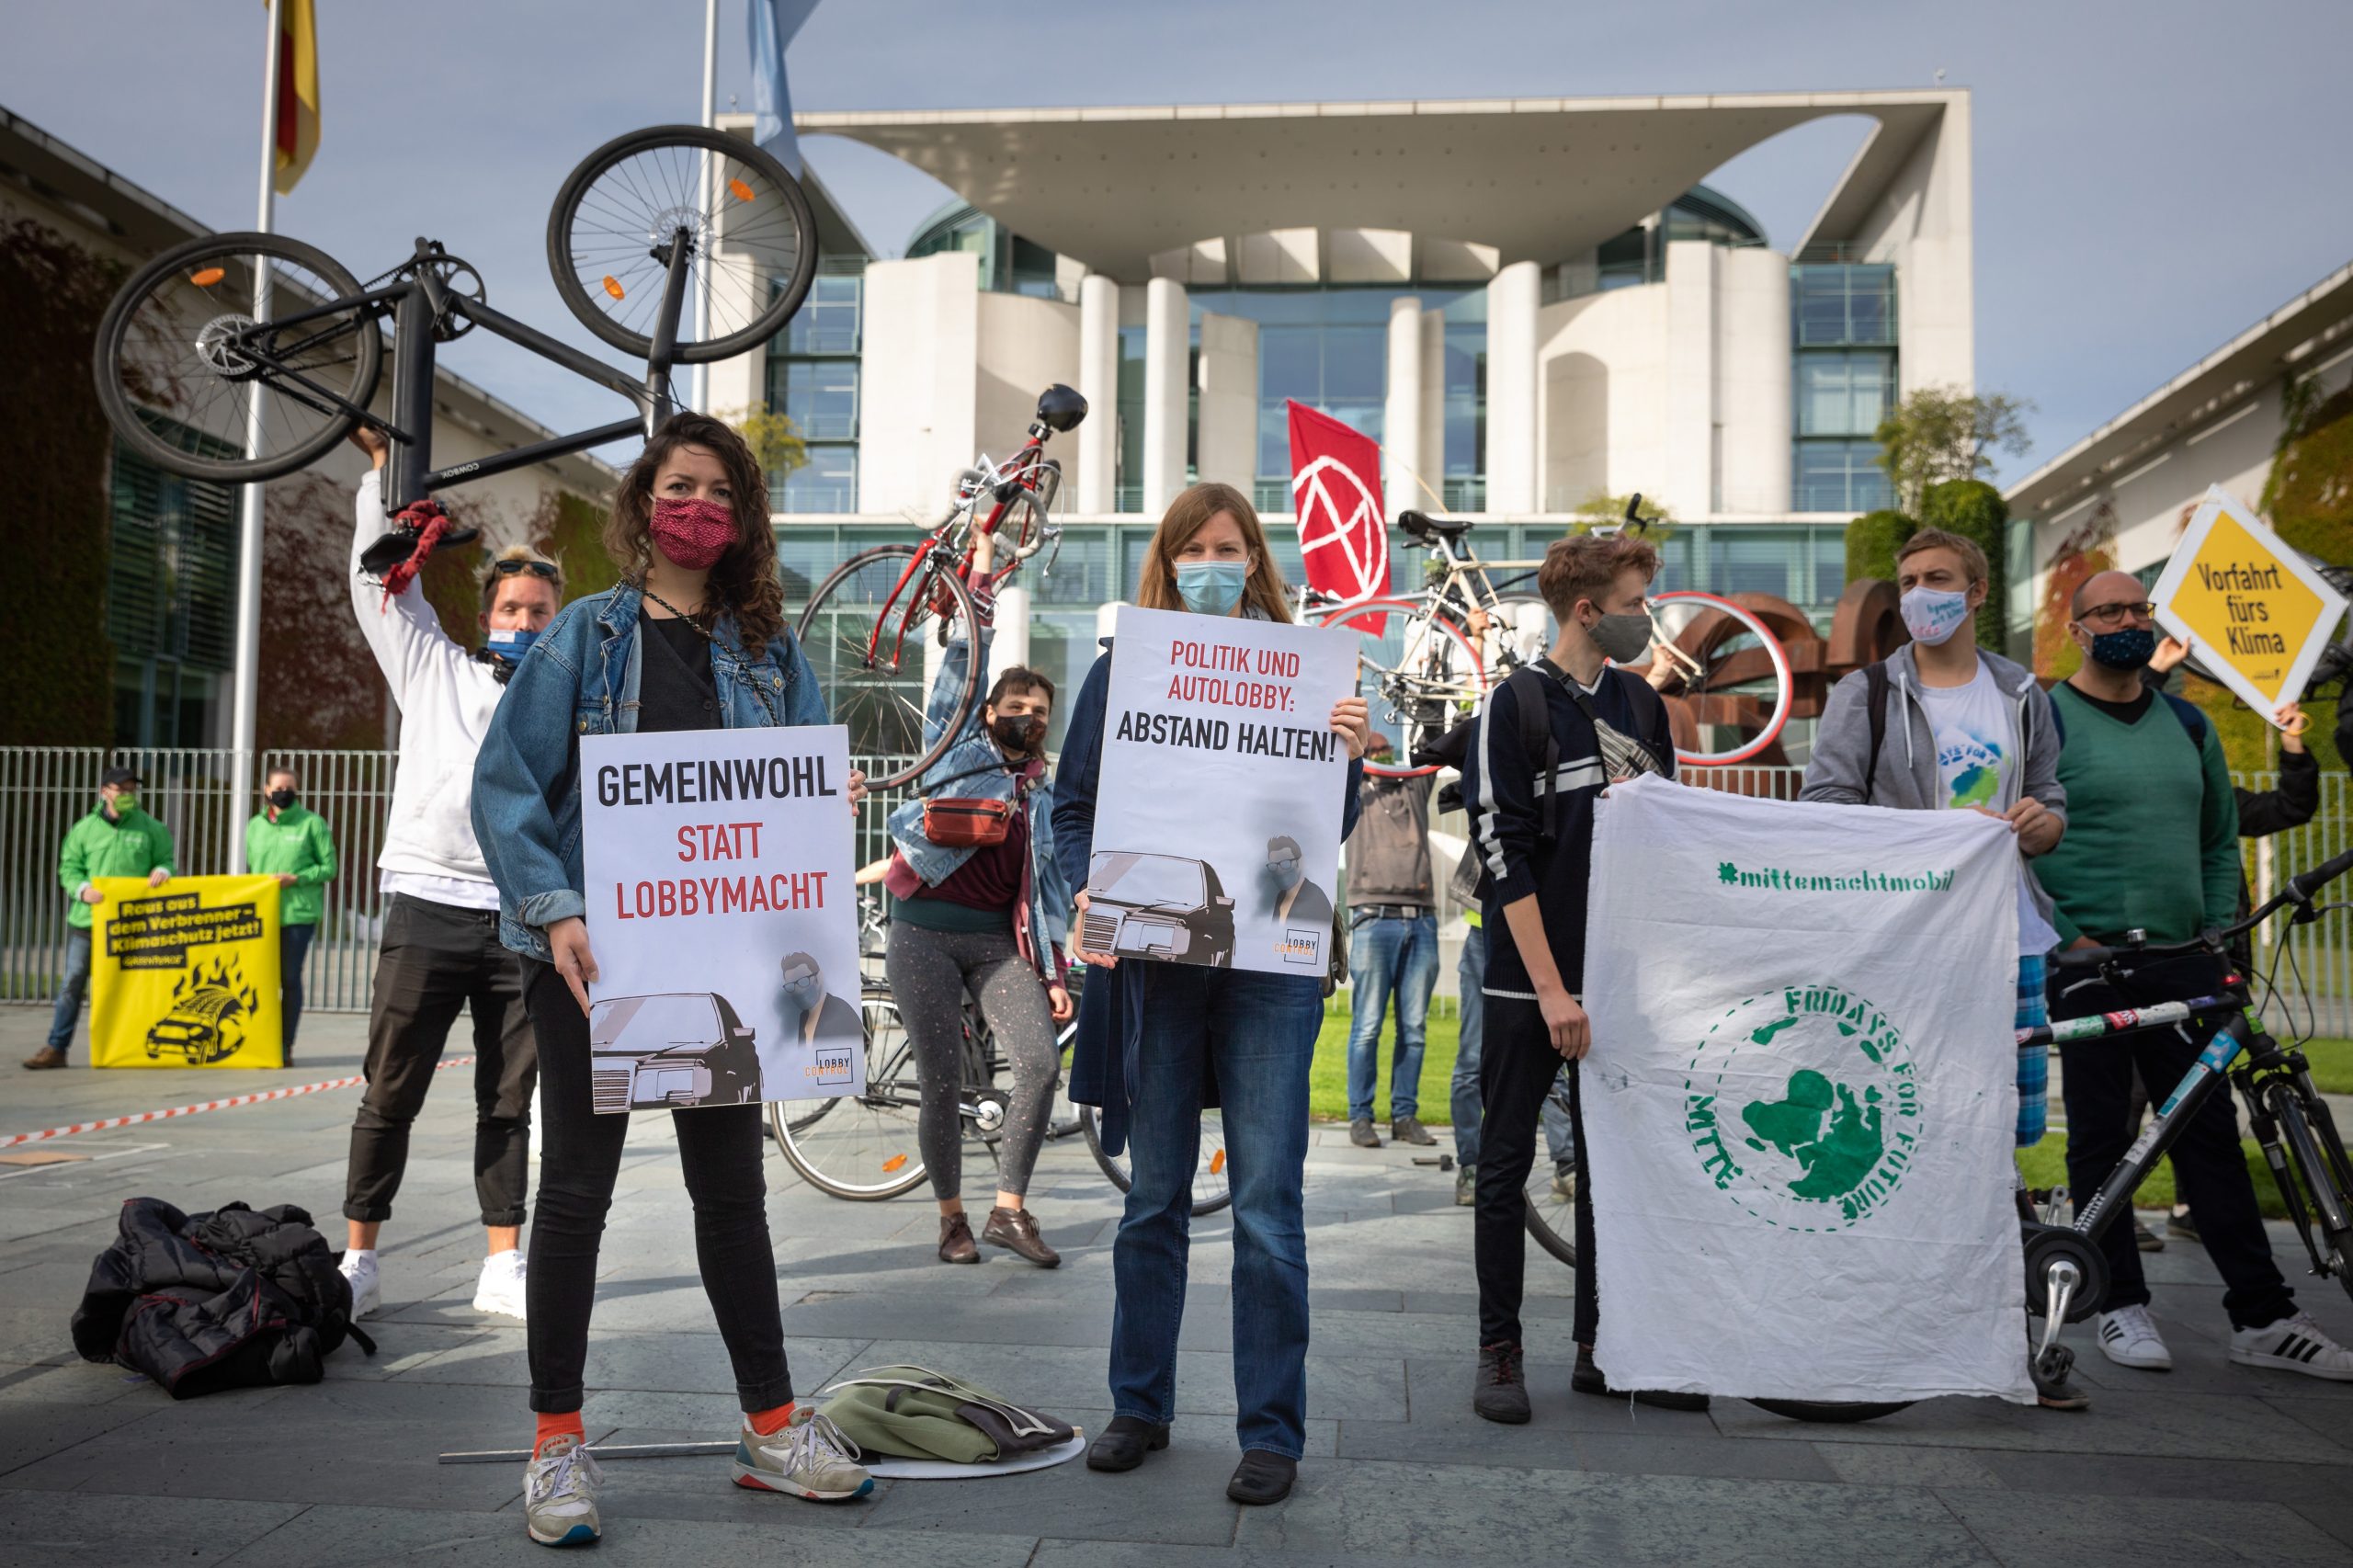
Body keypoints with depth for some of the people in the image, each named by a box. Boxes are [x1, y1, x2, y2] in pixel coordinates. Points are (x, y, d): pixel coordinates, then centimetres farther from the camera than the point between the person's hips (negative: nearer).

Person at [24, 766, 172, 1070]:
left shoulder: (150, 827, 5)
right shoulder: (85, 828, 4)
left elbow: (166, 859, 10)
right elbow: (68, 869, 5)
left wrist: (162, 870, -13)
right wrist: (83, 889, -13)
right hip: (86, 919, 0)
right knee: (73, 983, 0)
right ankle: (56, 1047, 5)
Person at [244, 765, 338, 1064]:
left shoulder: (312, 823, 1)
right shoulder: (255, 826, 15)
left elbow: (329, 868, 0)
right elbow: (249, 868, 21)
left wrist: (295, 878, -13)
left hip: (298, 913, -3)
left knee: (290, 978, -1)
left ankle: (285, 1046, 4)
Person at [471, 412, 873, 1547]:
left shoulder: (766, 653, 10)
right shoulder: (584, 635, 1)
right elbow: (505, 786, -6)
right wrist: (555, 913, -18)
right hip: (592, 953, -3)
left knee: (733, 1191, 11)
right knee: (576, 1188, 4)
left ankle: (771, 1426, 21)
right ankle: (558, 1443, 15)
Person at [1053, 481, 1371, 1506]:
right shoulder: (1122, 669, 7)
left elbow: (1329, 831, 4)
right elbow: (1072, 805, 8)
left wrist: (1350, 757, -15)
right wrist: (1091, 893, -9)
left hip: (1269, 961, -1)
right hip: (1153, 957, 1)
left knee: (1267, 1206, -1)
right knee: (1155, 1199, 11)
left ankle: (1272, 1429, 12)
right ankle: (1140, 1407, 26)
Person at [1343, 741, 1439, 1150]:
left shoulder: (1415, 788, 20)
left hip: (1421, 921, 3)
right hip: (1374, 920, -3)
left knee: (1414, 1027, 3)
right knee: (1367, 1027, -4)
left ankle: (1405, 1115, 9)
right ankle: (1360, 1117, 1)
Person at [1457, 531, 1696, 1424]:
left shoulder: (1642, 704, 11)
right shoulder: (1515, 706, -7)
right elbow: (1503, 855, -12)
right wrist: (1550, 989, -15)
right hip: (1529, 983, -5)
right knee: (1507, 1163, 2)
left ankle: (1602, 1348, 19)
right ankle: (1500, 1351, 12)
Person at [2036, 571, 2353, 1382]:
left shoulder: (2188, 725, 16)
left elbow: (2221, 838, 21)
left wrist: (2219, 929, 9)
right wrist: (2068, 934, -12)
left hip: (2182, 959, 5)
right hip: (2089, 963, -4)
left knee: (2210, 1131, 5)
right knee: (2101, 1133, 1)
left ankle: (2262, 1315, 8)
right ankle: (2121, 1307, 11)